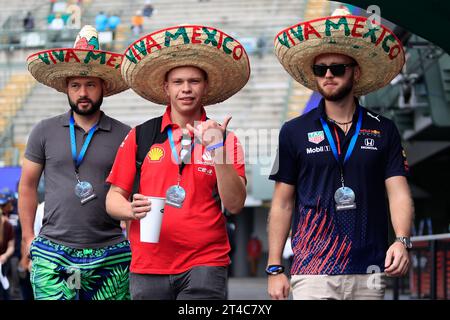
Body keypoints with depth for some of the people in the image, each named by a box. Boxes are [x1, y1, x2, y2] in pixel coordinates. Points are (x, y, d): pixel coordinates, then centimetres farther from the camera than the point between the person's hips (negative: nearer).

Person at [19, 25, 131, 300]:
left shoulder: (125, 137, 3)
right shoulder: (45, 132, 6)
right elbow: (28, 185, 13)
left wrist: (136, 241, 2)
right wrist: (28, 237, 9)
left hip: (109, 256, 0)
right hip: (52, 256, 0)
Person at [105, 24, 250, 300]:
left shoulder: (225, 139, 6)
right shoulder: (140, 137, 7)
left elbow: (235, 205, -3)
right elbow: (113, 199, 9)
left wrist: (217, 150, -13)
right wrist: (131, 209, -13)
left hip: (205, 265, -1)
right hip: (148, 267, 1)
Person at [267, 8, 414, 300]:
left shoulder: (384, 131, 9)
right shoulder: (295, 132, 6)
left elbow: (399, 192, 3)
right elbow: (283, 203, 7)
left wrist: (402, 241, -16)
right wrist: (274, 269, 2)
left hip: (370, 275, 1)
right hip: (313, 273, -1)